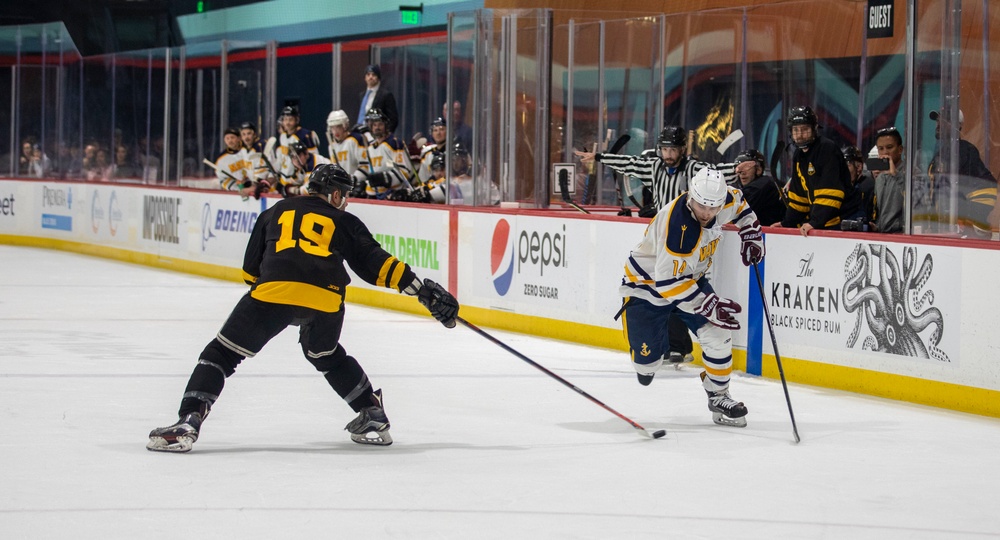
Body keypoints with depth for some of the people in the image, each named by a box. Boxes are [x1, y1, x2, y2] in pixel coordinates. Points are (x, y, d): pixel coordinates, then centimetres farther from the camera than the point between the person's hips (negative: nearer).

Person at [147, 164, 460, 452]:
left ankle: (188, 422, -11)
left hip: (274, 290, -1)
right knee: (326, 355, 31)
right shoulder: (344, 222, 26)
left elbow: (251, 270, 28)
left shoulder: (276, 212, 30)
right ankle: (373, 418, 29)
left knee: (222, 354, 6)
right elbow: (375, 263, 19)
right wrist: (422, 289, 20)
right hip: (325, 298, 1)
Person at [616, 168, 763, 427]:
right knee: (649, 359, -8)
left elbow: (739, 202, 13)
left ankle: (718, 396, 9)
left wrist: (751, 232, 3)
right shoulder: (677, 226, -38)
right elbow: (669, 282, -35)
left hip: (689, 277, 6)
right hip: (647, 285, -6)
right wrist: (708, 304, -36)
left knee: (717, 334, -9)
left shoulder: (725, 201, -15)